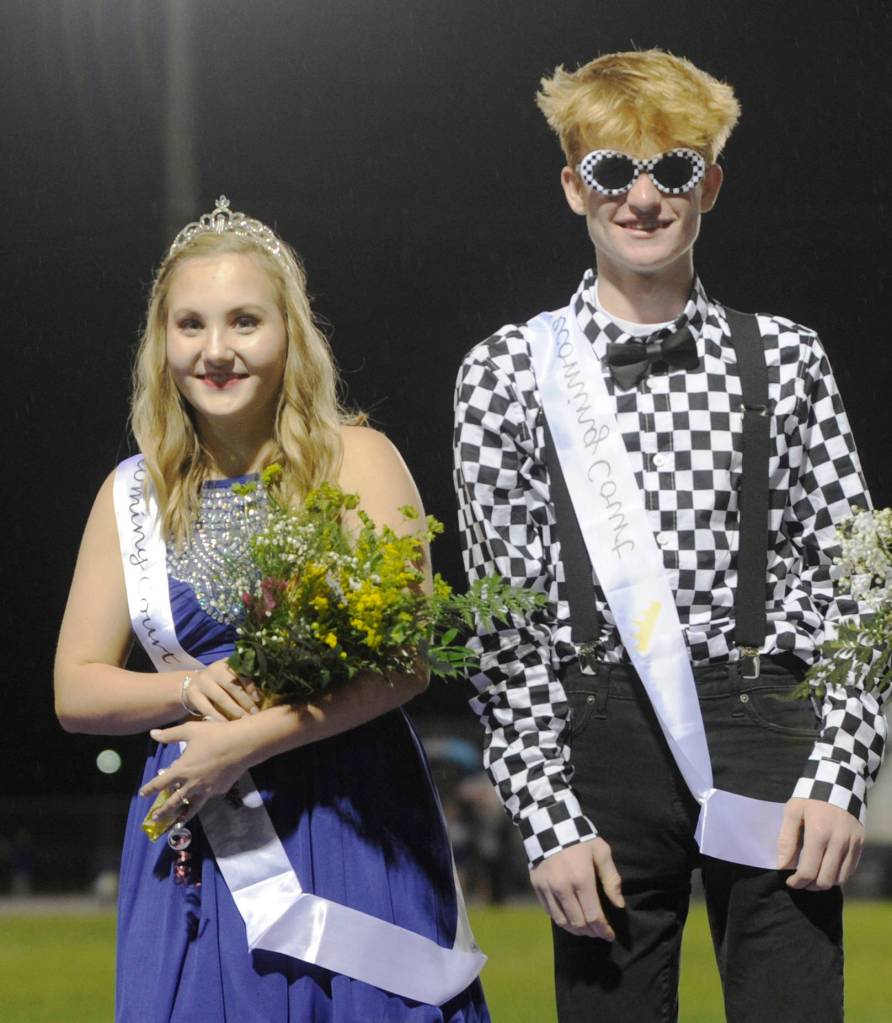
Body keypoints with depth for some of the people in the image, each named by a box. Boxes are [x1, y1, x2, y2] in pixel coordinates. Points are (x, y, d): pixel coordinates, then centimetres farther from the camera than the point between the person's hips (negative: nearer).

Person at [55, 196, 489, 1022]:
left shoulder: (357, 461, -2)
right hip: (199, 839, 3)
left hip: (354, 826, -3)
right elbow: (75, 690, 9)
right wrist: (190, 687, -10)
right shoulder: (132, 493, 9)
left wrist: (247, 739, -17)